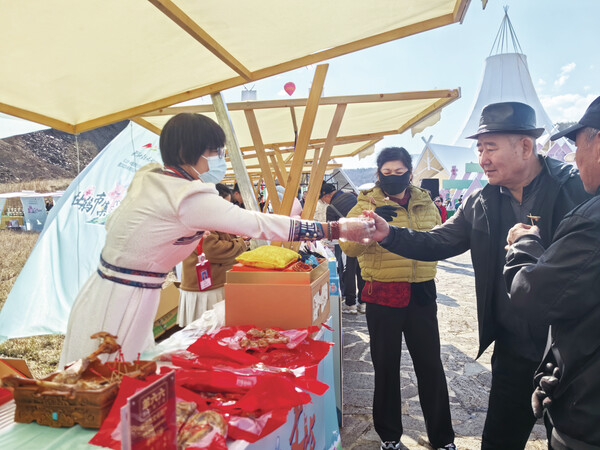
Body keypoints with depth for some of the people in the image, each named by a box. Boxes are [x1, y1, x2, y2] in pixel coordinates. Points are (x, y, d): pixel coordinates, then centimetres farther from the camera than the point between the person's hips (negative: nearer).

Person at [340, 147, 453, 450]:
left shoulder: (425, 203, 8)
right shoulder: (367, 204, -5)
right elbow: (349, 246, -18)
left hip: (421, 294, 3)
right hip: (383, 296, -3)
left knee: (430, 365, 13)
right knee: (386, 366, 10)